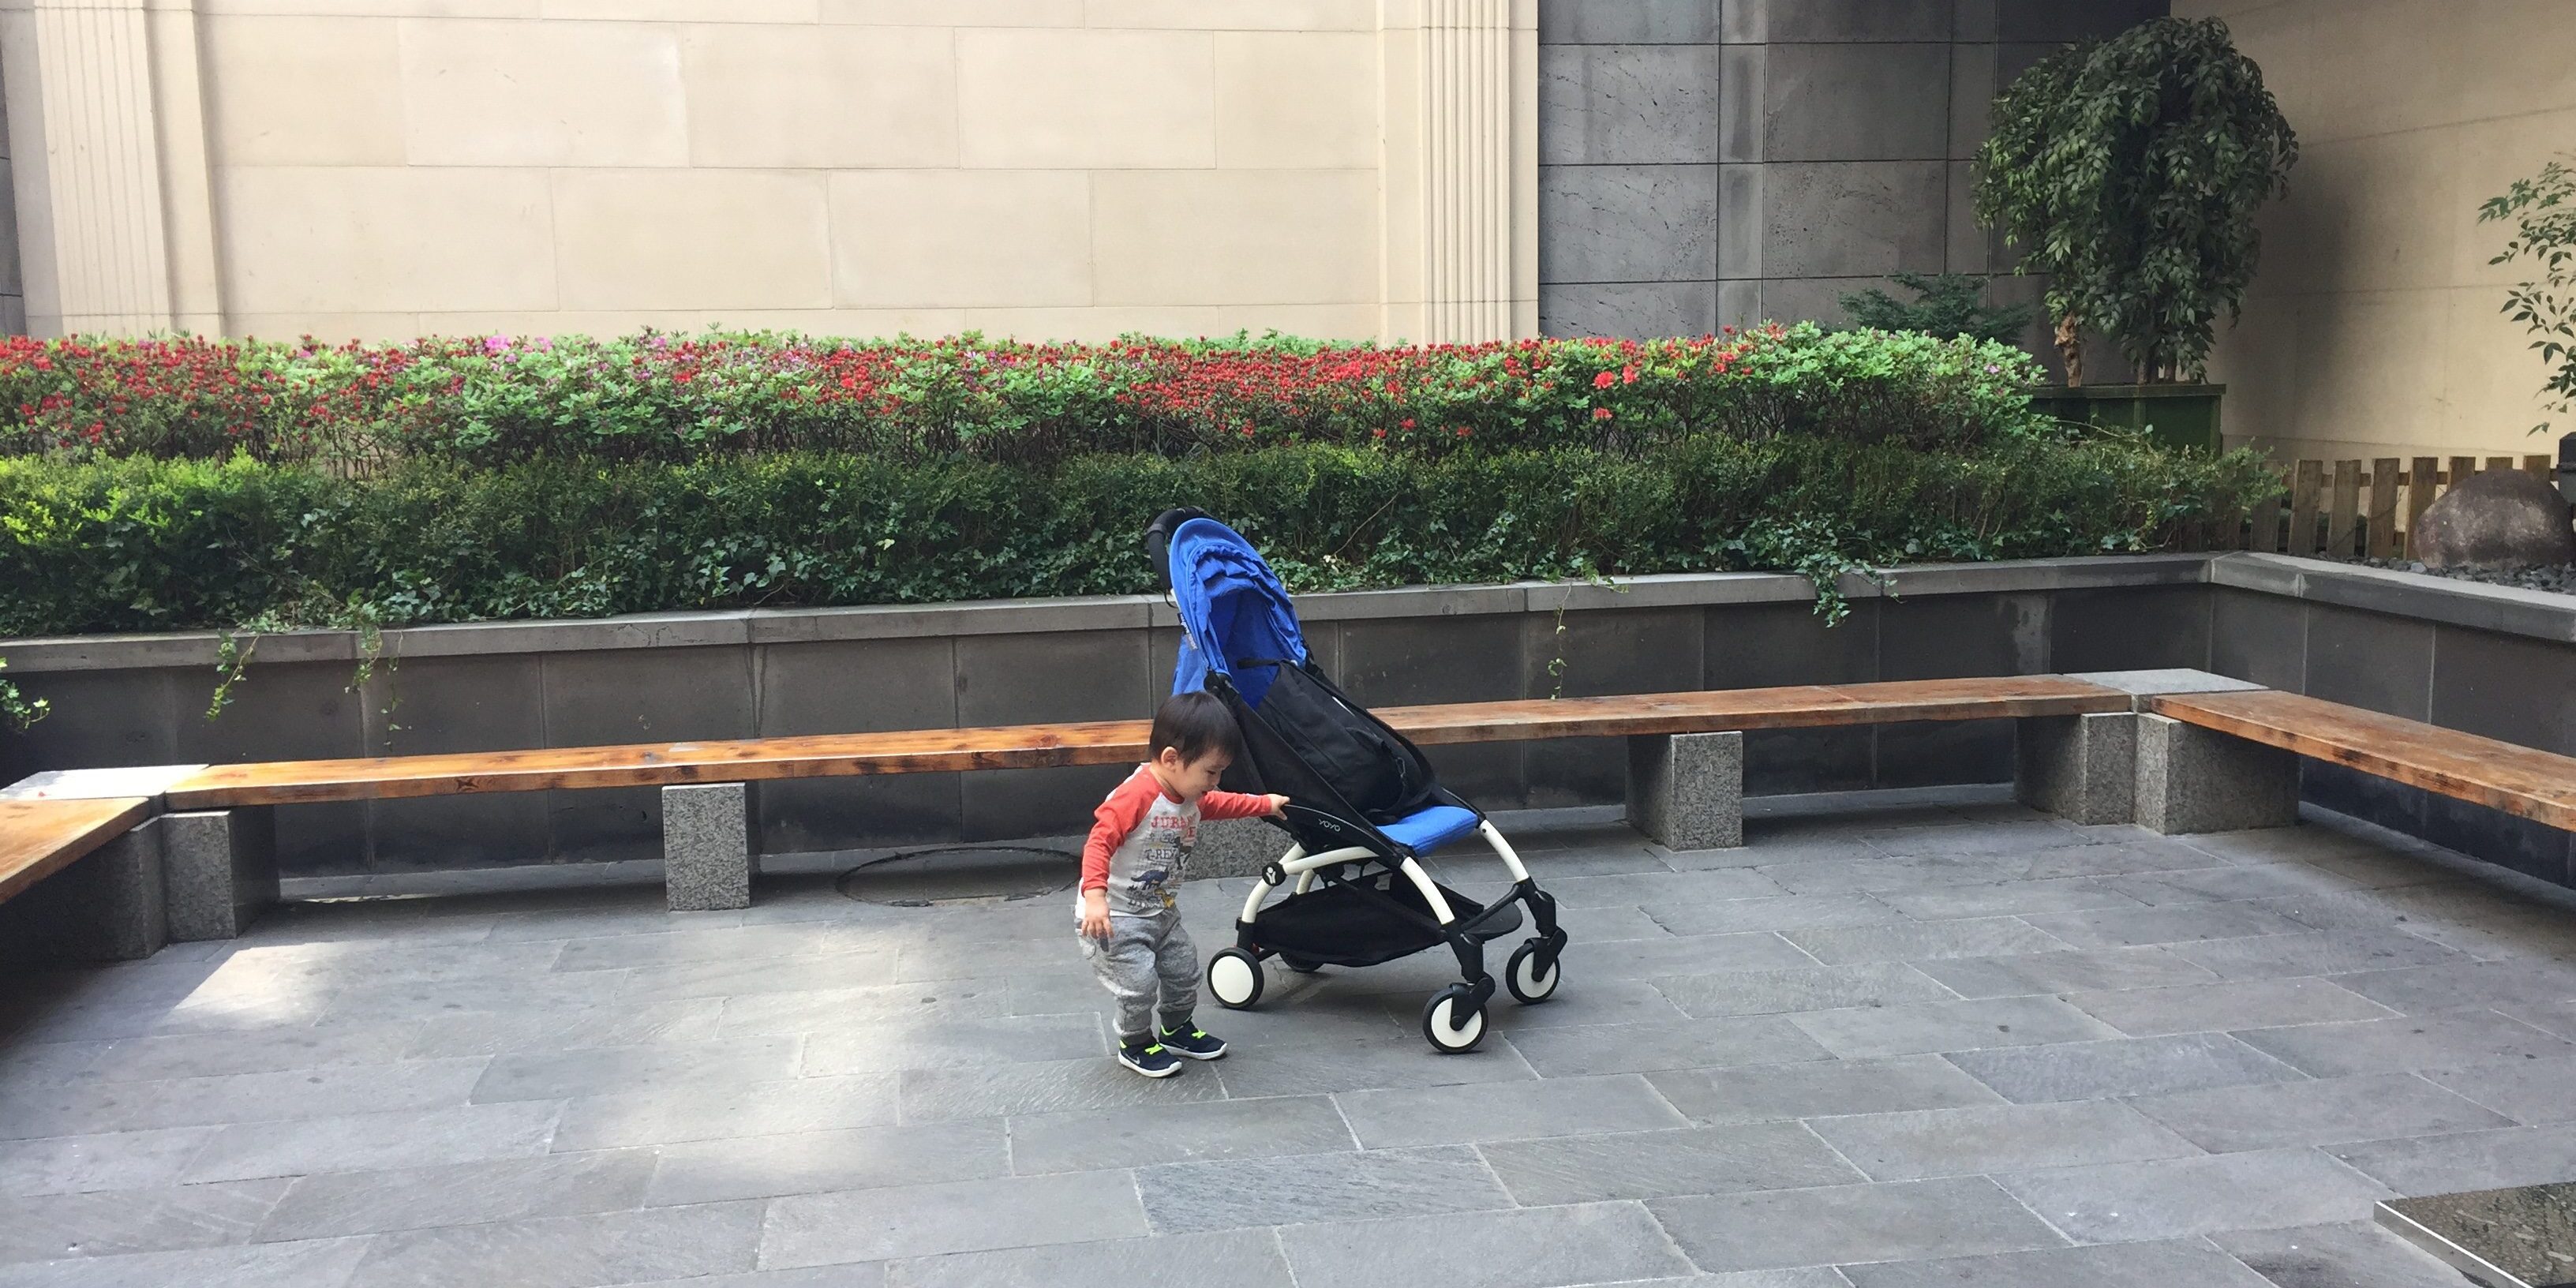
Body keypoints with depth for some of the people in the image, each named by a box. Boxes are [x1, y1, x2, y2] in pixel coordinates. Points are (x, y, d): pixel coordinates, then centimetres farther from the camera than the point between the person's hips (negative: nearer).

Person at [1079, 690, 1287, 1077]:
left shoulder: (1191, 798, 2)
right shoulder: (1136, 795, -29)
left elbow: (1223, 804, 24)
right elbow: (1100, 841, -33)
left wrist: (1265, 805, 29)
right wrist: (1095, 896, -42)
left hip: (1161, 913, 9)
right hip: (1115, 918, -9)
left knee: (1184, 972, 16)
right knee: (1140, 983, -10)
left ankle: (1176, 1030, 40)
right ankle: (1135, 1045, 16)